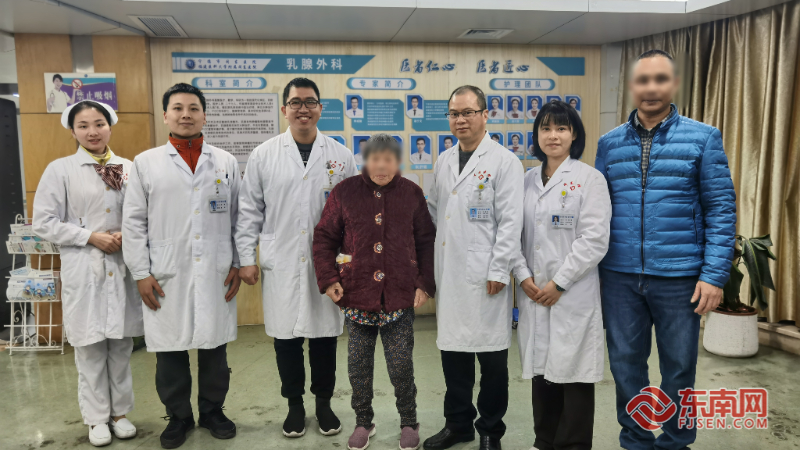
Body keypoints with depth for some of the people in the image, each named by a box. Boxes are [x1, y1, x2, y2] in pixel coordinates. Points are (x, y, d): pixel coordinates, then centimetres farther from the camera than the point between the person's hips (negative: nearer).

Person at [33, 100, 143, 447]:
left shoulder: (128, 168, 4)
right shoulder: (60, 170, -2)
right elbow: (43, 223, -4)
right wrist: (90, 236, -12)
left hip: (123, 267, 2)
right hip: (83, 269, -2)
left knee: (121, 344, 10)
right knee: (90, 346, 7)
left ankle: (120, 412, 26)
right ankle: (97, 418, 22)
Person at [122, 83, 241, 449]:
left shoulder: (226, 162, 6)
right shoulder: (145, 163, 3)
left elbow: (238, 217, 7)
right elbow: (133, 223, 2)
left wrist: (237, 264, 2)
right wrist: (141, 273, -3)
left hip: (215, 274, 1)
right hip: (166, 277, 0)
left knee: (214, 347, 10)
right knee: (170, 351, 8)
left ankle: (212, 411, 29)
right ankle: (178, 416, 27)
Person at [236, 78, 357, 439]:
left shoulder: (340, 155, 3)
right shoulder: (263, 155, 2)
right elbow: (249, 210, 4)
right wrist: (246, 257, -1)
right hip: (281, 265, 0)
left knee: (325, 336, 9)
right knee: (286, 338, 8)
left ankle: (324, 403, 29)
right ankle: (295, 406, 28)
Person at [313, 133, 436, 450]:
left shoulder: (412, 193, 3)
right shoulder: (344, 192, 2)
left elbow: (427, 242, 6)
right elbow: (324, 237, 5)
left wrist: (425, 284, -2)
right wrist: (328, 279, -5)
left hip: (399, 297, -1)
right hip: (357, 295, 1)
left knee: (401, 365, 5)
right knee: (358, 365, 11)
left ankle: (409, 423, 27)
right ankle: (363, 422, 32)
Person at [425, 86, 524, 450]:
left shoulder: (504, 161, -6)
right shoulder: (443, 161, 12)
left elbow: (510, 222, -10)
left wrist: (499, 271, -14)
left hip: (484, 276, -5)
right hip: (448, 273, 5)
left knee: (491, 356, 6)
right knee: (452, 349, 13)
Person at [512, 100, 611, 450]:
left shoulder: (590, 178, -4)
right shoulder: (527, 180, 10)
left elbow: (594, 239, -12)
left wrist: (559, 283, -14)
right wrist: (524, 277, -6)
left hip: (573, 294, -4)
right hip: (533, 293, 5)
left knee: (573, 370, 2)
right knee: (541, 368, 13)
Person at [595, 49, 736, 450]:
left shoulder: (703, 138, -2)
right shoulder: (609, 143, 5)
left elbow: (721, 209, -4)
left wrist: (714, 274, -11)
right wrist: (590, 269, 4)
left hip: (680, 276, -2)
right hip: (620, 276, 2)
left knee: (678, 367, 12)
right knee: (626, 363, 12)